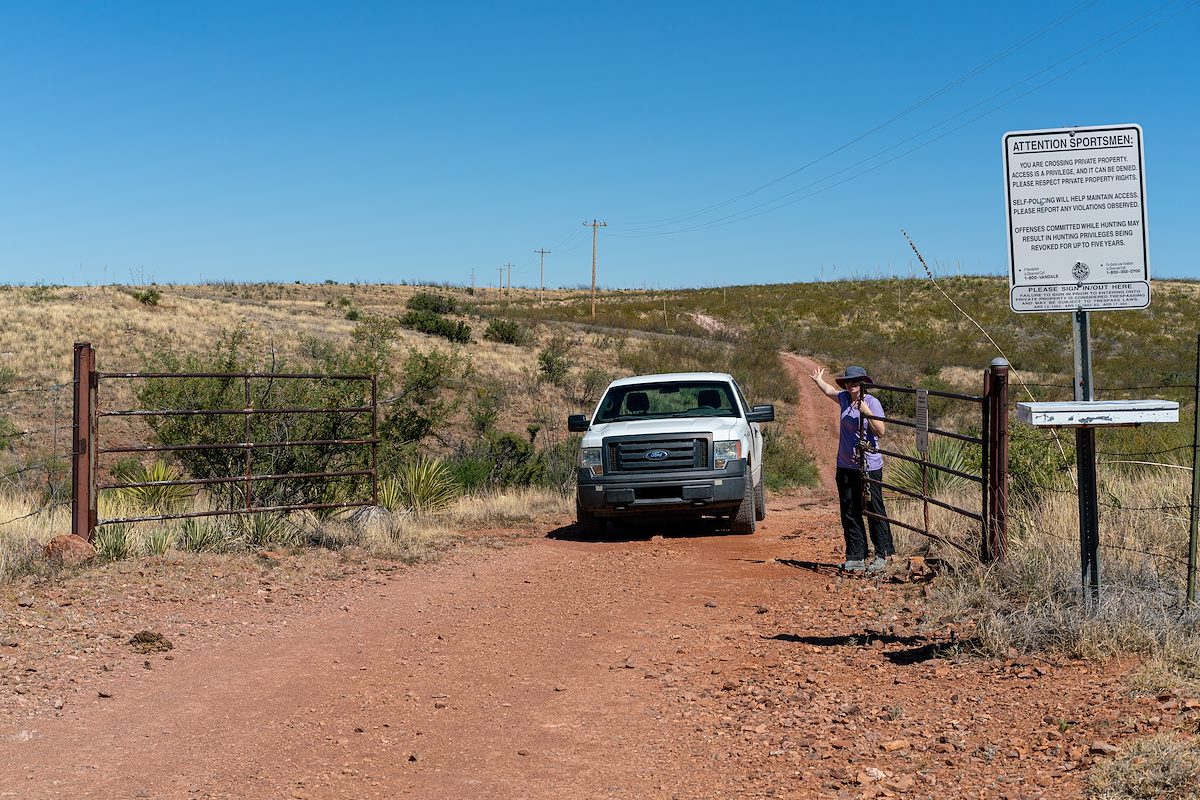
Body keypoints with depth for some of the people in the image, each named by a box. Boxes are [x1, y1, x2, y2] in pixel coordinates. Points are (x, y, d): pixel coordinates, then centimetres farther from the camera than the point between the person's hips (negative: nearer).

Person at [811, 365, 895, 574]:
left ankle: (882, 555, 5)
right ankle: (856, 558, 12)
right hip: (846, 466, 7)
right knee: (850, 513, 7)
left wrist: (866, 412, -25)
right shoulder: (845, 399, 9)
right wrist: (818, 380, 46)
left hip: (869, 467, -6)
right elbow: (830, 391, 33)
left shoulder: (872, 402, -9)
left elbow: (880, 431, -17)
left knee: (875, 512, -2)